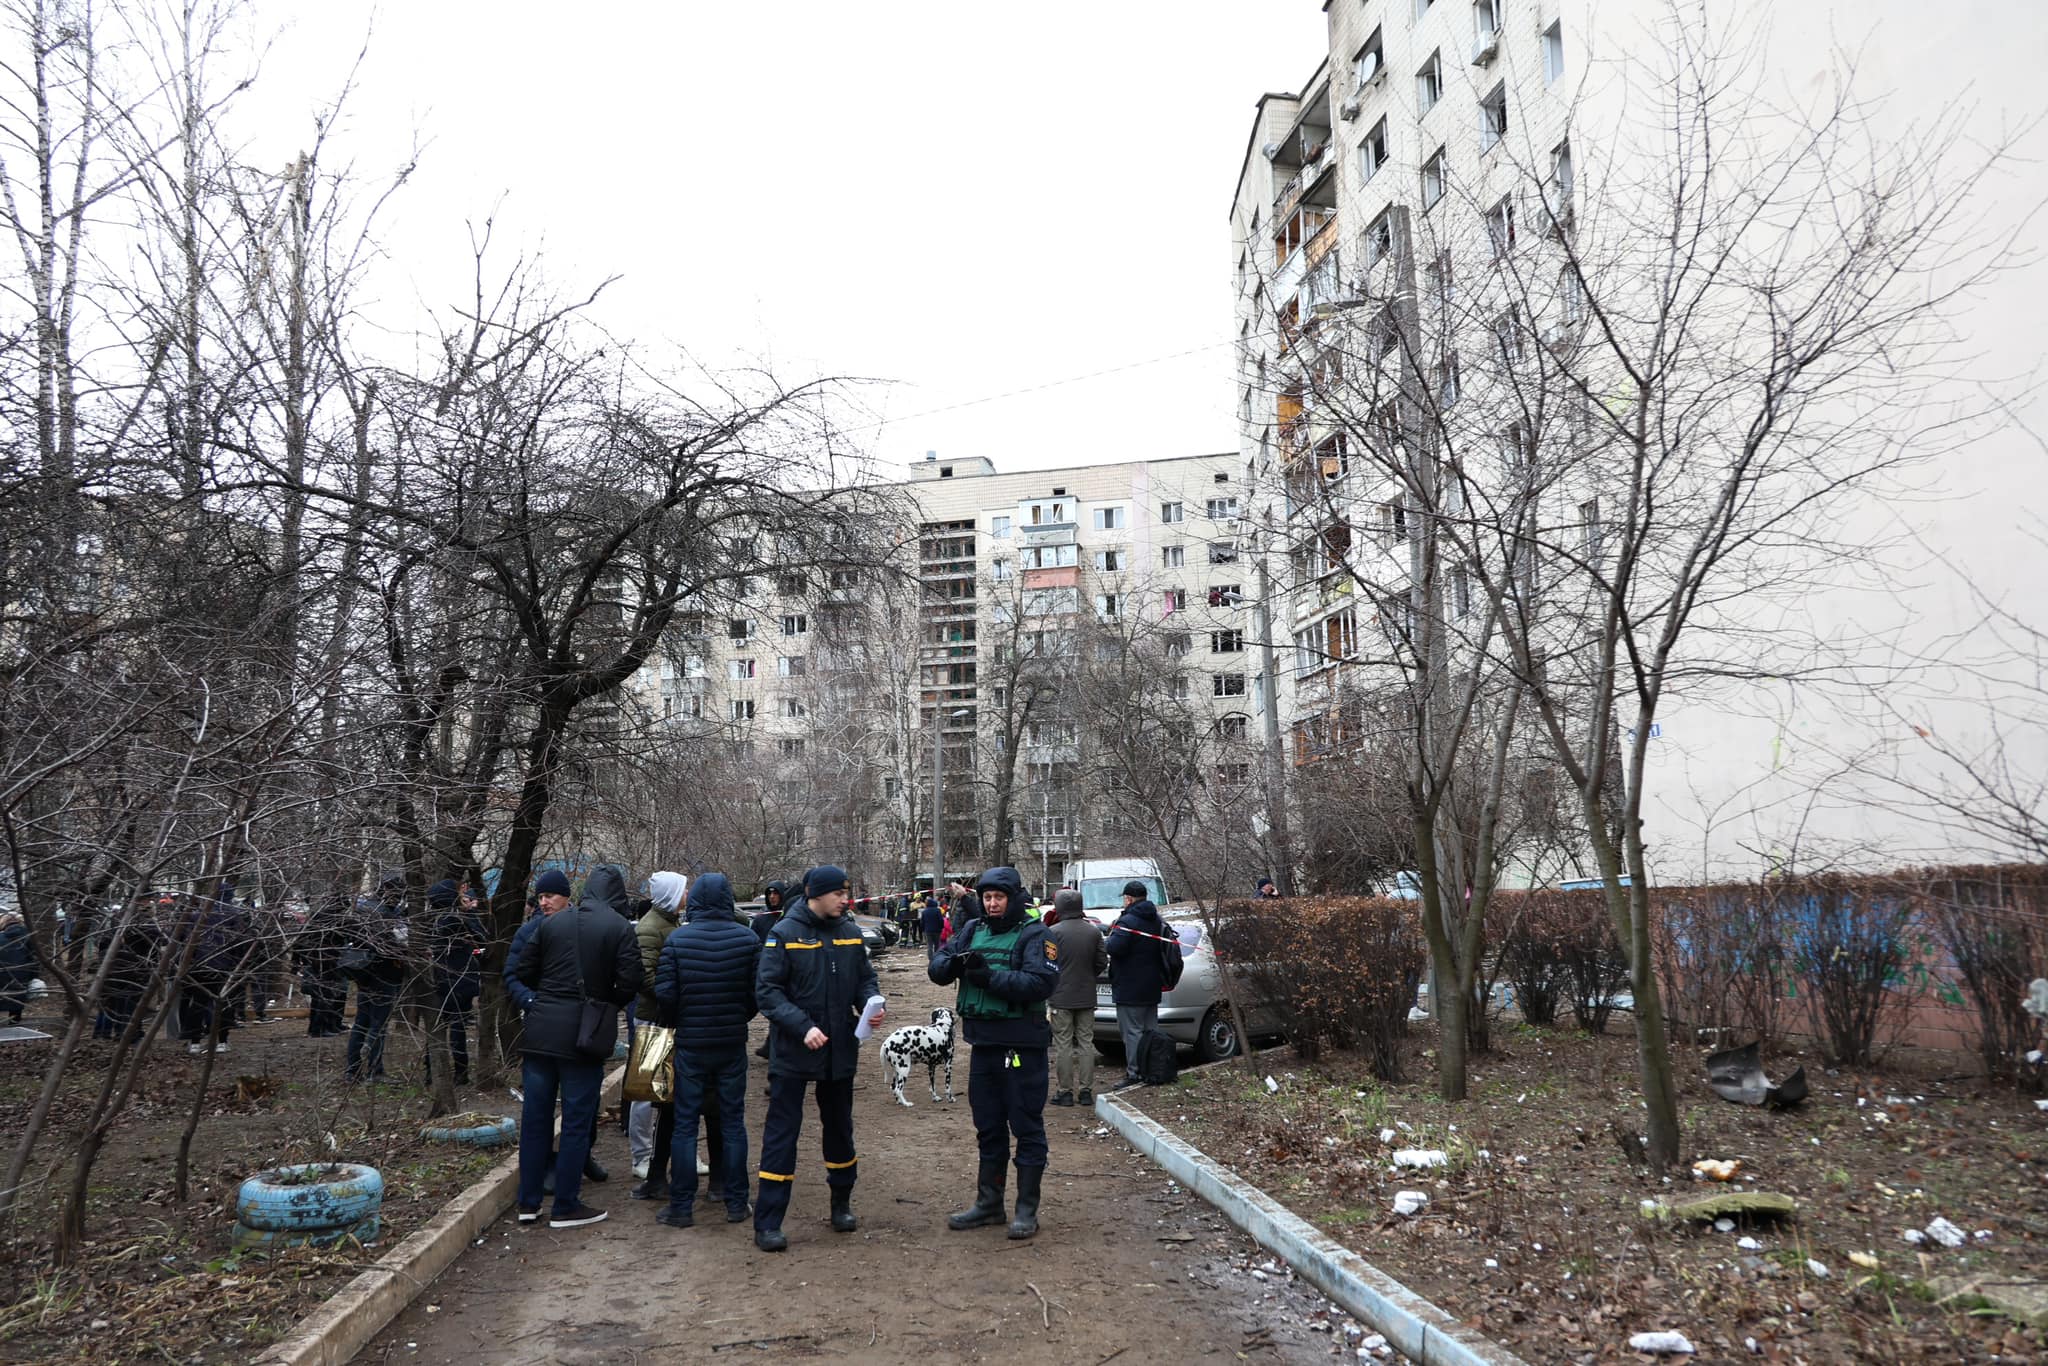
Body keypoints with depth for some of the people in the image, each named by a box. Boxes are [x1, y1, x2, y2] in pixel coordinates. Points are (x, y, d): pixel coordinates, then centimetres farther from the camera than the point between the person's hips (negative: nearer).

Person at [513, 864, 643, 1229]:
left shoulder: (552, 922, 5)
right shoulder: (620, 928, -8)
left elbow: (525, 971, 8)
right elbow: (628, 985, -11)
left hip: (541, 1030, 5)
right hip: (583, 1035, -4)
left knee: (535, 1117, 13)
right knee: (577, 1123, 5)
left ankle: (528, 1203, 22)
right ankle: (566, 1207, 11)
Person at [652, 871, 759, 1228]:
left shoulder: (677, 938, -9)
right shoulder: (747, 938, -6)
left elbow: (664, 994, -10)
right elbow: (758, 993, -4)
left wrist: (674, 1022, 10)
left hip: (690, 1044, -1)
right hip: (732, 1044, 1)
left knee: (684, 1124, 7)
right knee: (732, 1122, 11)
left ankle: (681, 1207, 10)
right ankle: (735, 1202, 16)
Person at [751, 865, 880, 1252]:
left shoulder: (850, 934, 3)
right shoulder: (784, 934, -11)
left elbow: (865, 978, 12)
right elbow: (767, 990, -14)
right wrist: (803, 1027, -24)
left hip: (841, 1049, 5)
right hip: (793, 1051, -5)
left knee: (839, 1127, 18)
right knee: (781, 1132, 0)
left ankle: (842, 1205, 35)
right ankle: (767, 1222, 8)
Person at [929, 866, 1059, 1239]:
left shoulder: (1034, 934, -9)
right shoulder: (972, 930, 9)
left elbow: (1042, 982, -23)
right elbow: (936, 968, 4)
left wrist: (989, 975, -26)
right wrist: (953, 964, -19)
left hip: (1022, 1045, -6)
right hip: (983, 1043, 6)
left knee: (1027, 1127, 3)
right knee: (988, 1127, 17)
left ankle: (1027, 1209, 14)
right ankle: (989, 1203, 29)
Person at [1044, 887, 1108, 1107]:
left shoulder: (1053, 932, -14)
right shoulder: (1094, 931, 1)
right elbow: (1102, 963, 6)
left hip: (1061, 997, -4)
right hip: (1087, 996, 4)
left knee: (1063, 1044, 3)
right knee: (1086, 1043, 10)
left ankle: (1065, 1091, 7)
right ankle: (1087, 1091, 13)